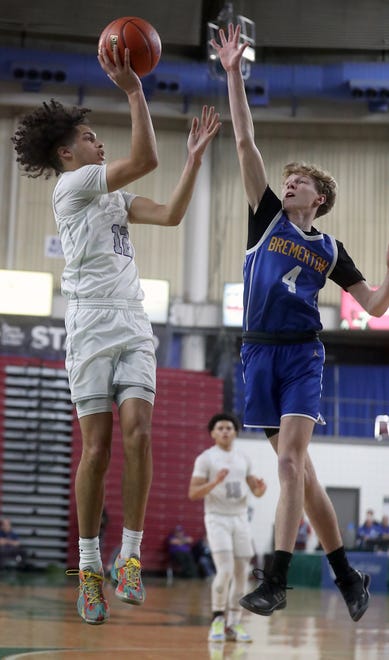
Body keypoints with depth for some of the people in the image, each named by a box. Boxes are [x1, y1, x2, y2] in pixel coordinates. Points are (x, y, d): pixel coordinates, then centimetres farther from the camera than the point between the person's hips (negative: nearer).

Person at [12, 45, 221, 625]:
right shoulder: (72, 185, -1)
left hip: (134, 331, 6)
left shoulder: (113, 197, 23)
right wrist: (133, 90, -12)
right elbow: (145, 160, -11)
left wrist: (196, 155, 16)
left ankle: (129, 555, -7)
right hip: (92, 331, -6)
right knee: (97, 448, -8)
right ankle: (89, 564, 2)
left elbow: (171, 215, 19)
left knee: (138, 434, -12)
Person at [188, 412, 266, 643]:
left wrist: (261, 488, -12)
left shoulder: (244, 458, 12)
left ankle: (233, 625, 10)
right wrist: (215, 482, -24)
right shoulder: (205, 458, -2)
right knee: (225, 570, -17)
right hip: (217, 518, -5)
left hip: (240, 519, 5)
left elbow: (255, 491, 12)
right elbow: (193, 493, -8)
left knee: (242, 573, 2)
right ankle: (218, 619, 0)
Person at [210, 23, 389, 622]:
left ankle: (276, 581, -22)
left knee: (290, 458, -18)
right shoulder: (267, 217, 10)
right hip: (259, 351, 2)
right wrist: (234, 74, -2)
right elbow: (245, 142, 3)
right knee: (296, 465, 3)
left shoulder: (329, 250, 11)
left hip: (302, 353, -2)